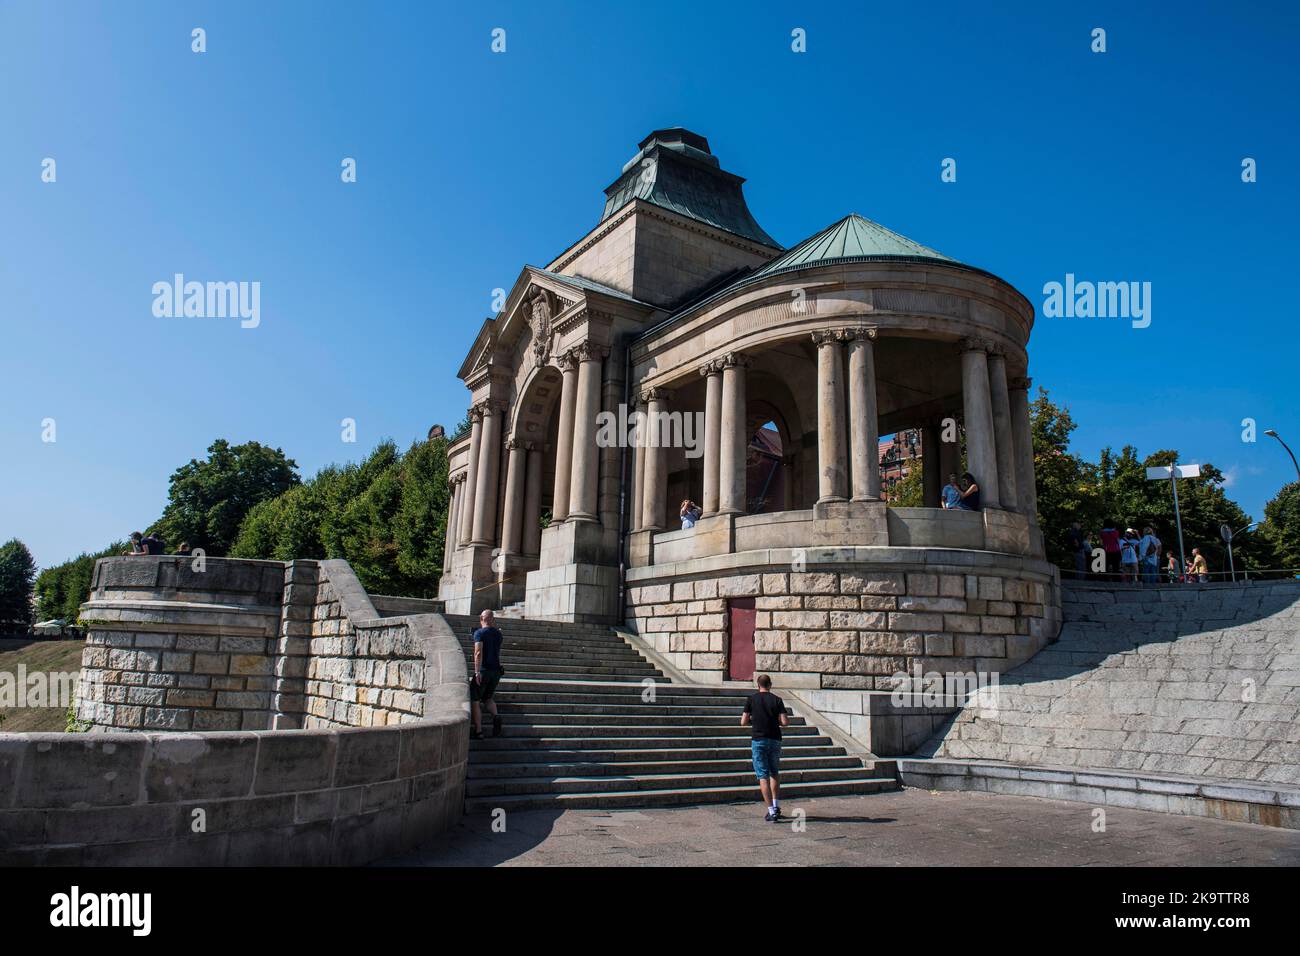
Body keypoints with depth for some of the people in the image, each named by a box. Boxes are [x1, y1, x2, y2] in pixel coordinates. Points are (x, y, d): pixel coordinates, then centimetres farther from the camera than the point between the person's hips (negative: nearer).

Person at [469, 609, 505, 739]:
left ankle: (478, 731, 3)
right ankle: (496, 716, -7)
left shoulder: (479, 633, -7)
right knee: (488, 698, 22)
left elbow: (478, 652, -19)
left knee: (474, 701, 7)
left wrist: (477, 672, -23)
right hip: (496, 670, 6)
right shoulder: (498, 634, 11)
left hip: (483, 670, -6)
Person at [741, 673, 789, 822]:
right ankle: (776, 806, 18)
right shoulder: (777, 700, -1)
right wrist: (776, 721, 12)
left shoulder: (751, 699, -3)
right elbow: (785, 722, -8)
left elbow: (743, 722, -4)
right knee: (775, 773, 21)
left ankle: (771, 811, -3)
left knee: (763, 776, 1)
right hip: (775, 740, 2)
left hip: (758, 740, -2)